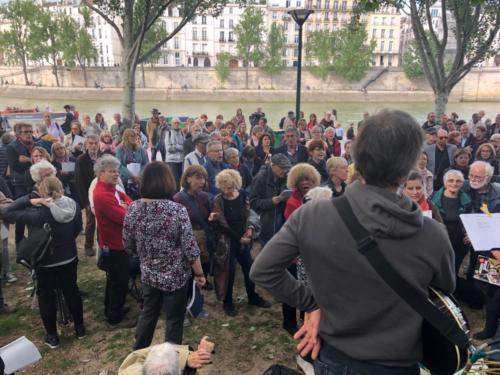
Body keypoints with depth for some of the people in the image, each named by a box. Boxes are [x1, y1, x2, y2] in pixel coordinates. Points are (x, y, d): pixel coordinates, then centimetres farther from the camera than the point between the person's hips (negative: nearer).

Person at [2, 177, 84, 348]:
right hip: (69, 259, 4)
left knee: (46, 297, 16)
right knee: (72, 291, 21)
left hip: (46, 262, -4)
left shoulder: (40, 214, -28)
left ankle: (52, 336, 28)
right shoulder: (74, 206, -12)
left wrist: (29, 200, -19)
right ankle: (80, 328, 35)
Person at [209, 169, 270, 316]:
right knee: (229, 270, 3)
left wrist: (250, 229, -9)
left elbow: (247, 215, 5)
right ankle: (227, 302, 22)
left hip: (242, 238, 4)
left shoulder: (243, 195, -2)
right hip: (227, 239, -4)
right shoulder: (218, 200, -14)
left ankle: (253, 296, 33)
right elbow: (223, 224, -15)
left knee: (249, 267, 13)